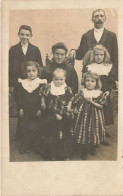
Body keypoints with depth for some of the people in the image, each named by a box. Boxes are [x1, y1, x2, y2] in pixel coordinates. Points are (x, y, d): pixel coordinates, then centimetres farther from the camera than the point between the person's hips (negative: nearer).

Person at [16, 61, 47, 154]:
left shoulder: (41, 83, -4)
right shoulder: (22, 83, 3)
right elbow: (19, 97, 5)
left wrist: (40, 109, -9)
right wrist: (20, 108, -2)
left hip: (36, 111, -2)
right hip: (24, 111, 2)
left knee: (33, 128, 1)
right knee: (23, 127, 7)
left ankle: (32, 145, 18)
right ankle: (24, 146, 21)